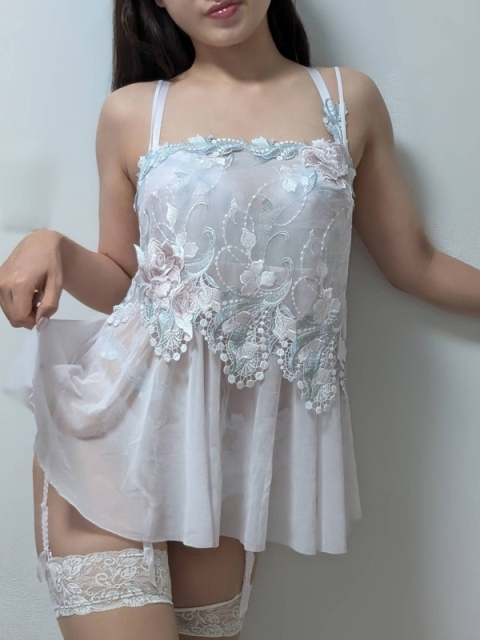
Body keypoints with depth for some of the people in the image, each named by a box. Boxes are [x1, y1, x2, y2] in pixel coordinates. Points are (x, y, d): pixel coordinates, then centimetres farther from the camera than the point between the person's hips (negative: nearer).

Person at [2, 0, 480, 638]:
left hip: (240, 441, 1)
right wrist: (52, 247, -7)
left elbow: (415, 264, 13)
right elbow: (123, 280, 12)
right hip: (118, 426, -1)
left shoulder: (350, 99, 7)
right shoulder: (132, 113, 5)